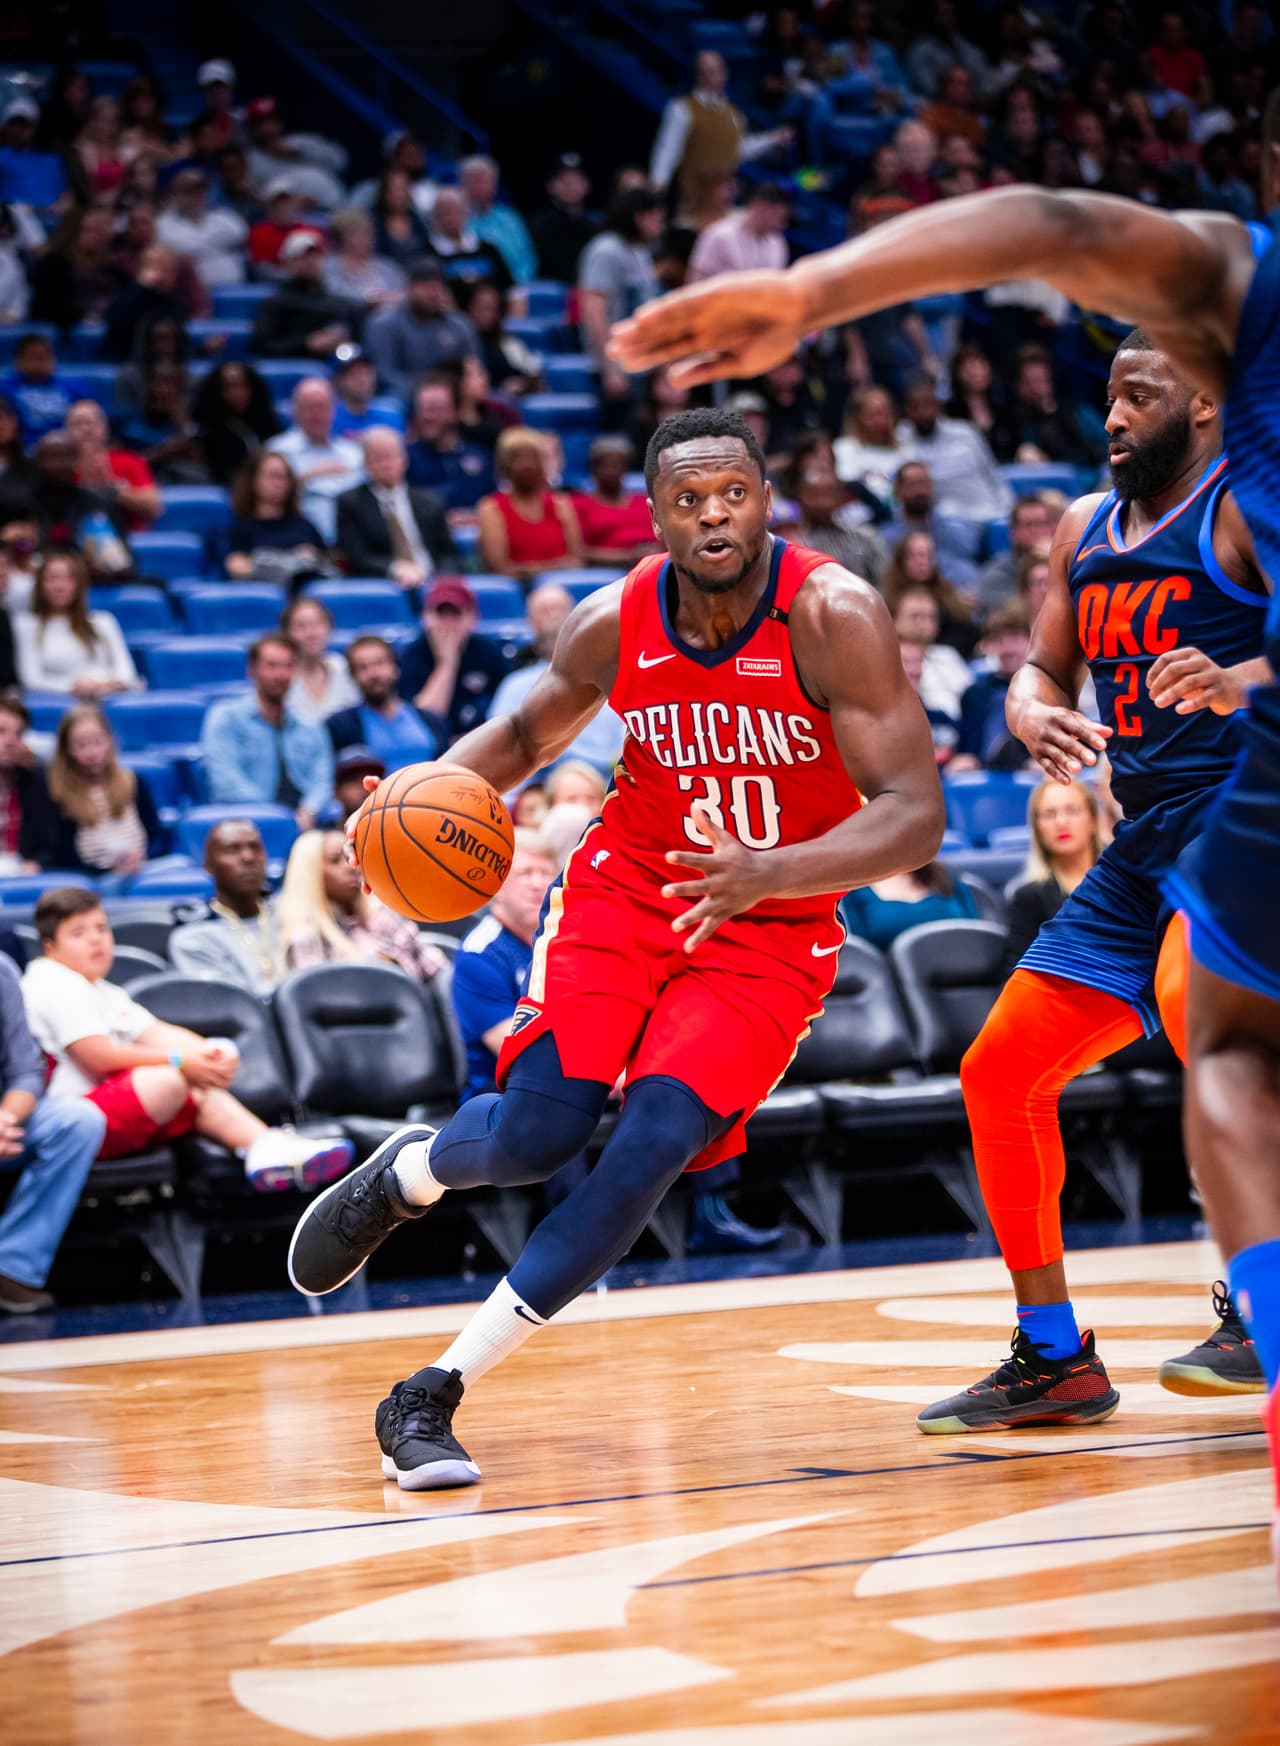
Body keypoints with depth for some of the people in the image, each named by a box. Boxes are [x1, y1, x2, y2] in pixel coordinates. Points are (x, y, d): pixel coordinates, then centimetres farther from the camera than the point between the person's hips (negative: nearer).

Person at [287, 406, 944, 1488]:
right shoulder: (614, 623, -9)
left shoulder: (834, 616, -21)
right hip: (628, 886, 2)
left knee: (655, 1144, -20)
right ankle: (401, 1176, 22)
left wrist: (770, 873, -41)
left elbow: (915, 818, -25)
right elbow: (532, 731, 13)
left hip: (771, 929, -2)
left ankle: (434, 1394, -10)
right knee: (537, 1131, -17)